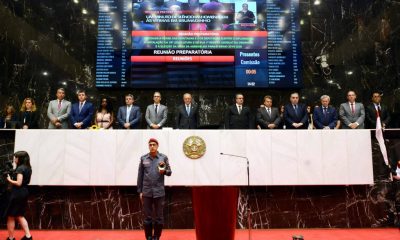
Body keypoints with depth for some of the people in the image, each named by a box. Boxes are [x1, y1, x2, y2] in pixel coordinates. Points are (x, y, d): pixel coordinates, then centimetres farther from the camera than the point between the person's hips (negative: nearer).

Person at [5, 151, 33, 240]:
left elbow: (18, 183, -22)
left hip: (17, 194, -9)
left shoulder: (20, 168, -17)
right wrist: (13, 177, 14)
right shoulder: (28, 168, 10)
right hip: (24, 193, 9)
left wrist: (9, 180, -8)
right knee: (20, 215, 17)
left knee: (11, 217, 5)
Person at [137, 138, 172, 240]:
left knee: (159, 217, 5)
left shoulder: (163, 157, 1)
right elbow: (140, 176, 6)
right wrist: (140, 191, 4)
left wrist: (164, 171, -18)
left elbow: (169, 172, 5)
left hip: (159, 192, -1)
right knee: (147, 217, 6)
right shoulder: (143, 158, 4)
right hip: (146, 192, 1)